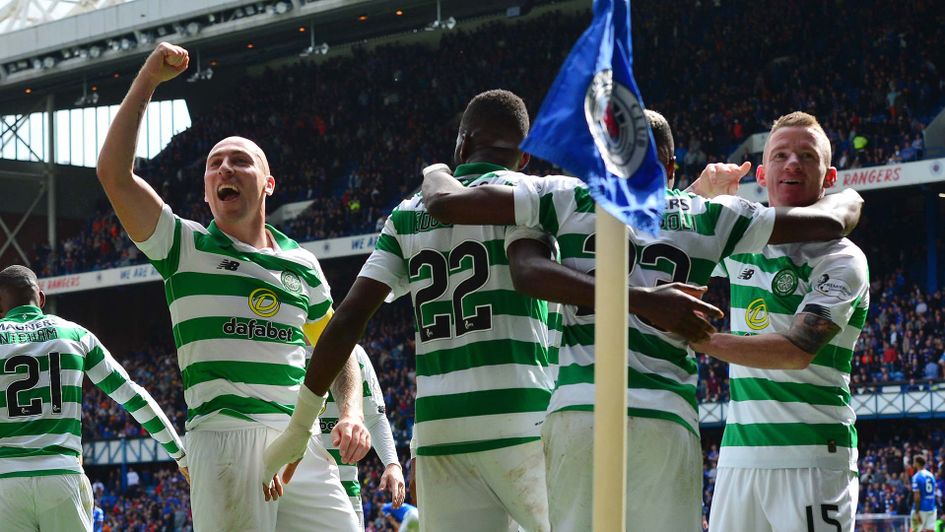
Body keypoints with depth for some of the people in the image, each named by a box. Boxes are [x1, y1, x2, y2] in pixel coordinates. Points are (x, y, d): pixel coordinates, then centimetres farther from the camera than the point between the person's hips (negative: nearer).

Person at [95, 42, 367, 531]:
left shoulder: (302, 265, 19)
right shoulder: (186, 247, 9)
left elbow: (337, 349, 27)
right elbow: (113, 172, -2)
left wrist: (351, 414, 8)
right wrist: (148, 79, -1)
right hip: (224, 438, -4)